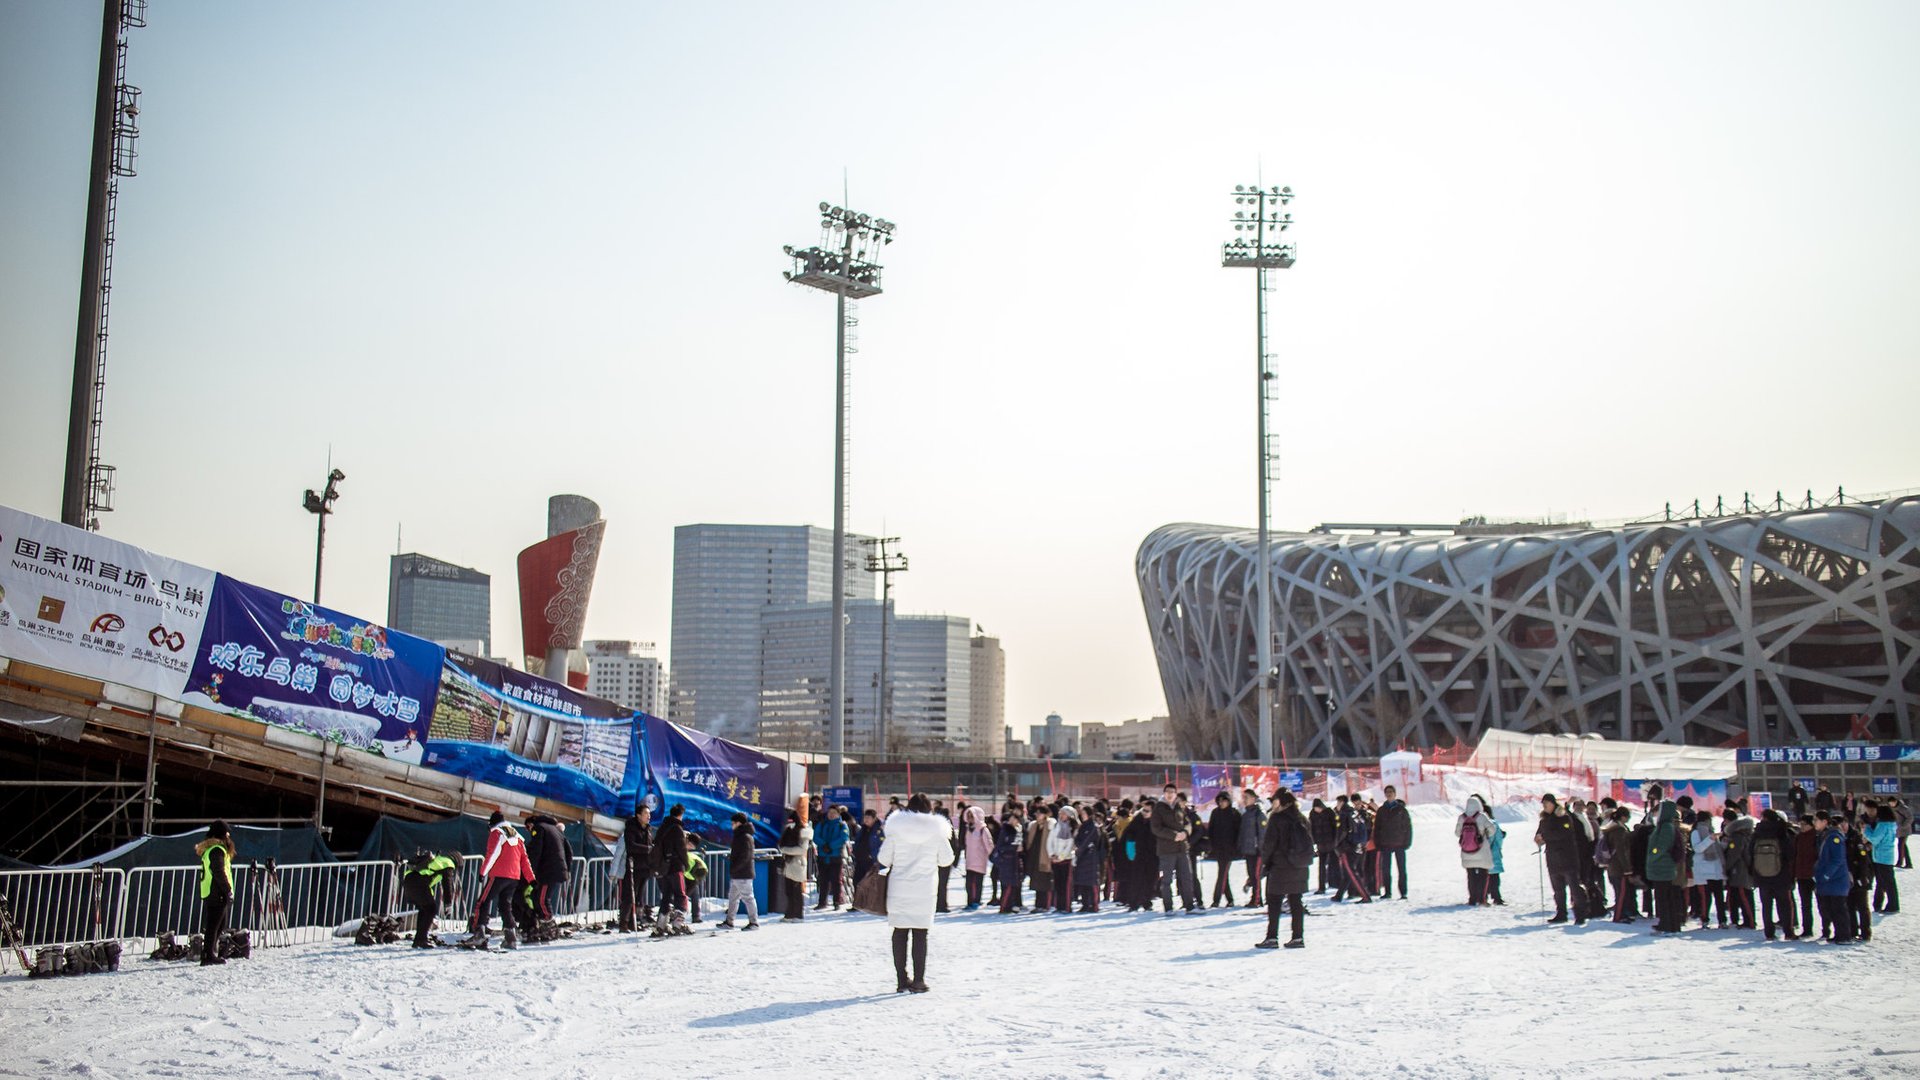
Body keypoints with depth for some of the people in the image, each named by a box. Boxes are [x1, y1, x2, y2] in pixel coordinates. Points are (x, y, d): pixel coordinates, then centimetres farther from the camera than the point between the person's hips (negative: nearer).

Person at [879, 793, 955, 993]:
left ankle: (902, 980, 8)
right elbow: (946, 860, 4)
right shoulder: (937, 830, -3)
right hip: (924, 890, -1)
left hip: (899, 888, 1)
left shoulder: (896, 828, -2)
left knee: (900, 933, 7)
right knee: (920, 934, 3)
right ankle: (918, 980, 0)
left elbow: (884, 859, 0)